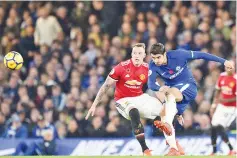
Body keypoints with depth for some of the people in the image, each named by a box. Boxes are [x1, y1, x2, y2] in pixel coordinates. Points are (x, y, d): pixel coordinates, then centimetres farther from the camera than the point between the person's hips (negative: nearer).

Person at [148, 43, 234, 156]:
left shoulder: (178, 55, -21)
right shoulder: (153, 66, -13)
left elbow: (200, 55, -13)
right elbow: (151, 84, -20)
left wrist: (224, 61, -10)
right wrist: (160, 88, -45)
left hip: (188, 86, -5)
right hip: (171, 90, 5)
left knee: (171, 93, -37)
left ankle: (167, 124, -57)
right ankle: (174, 149, -13)